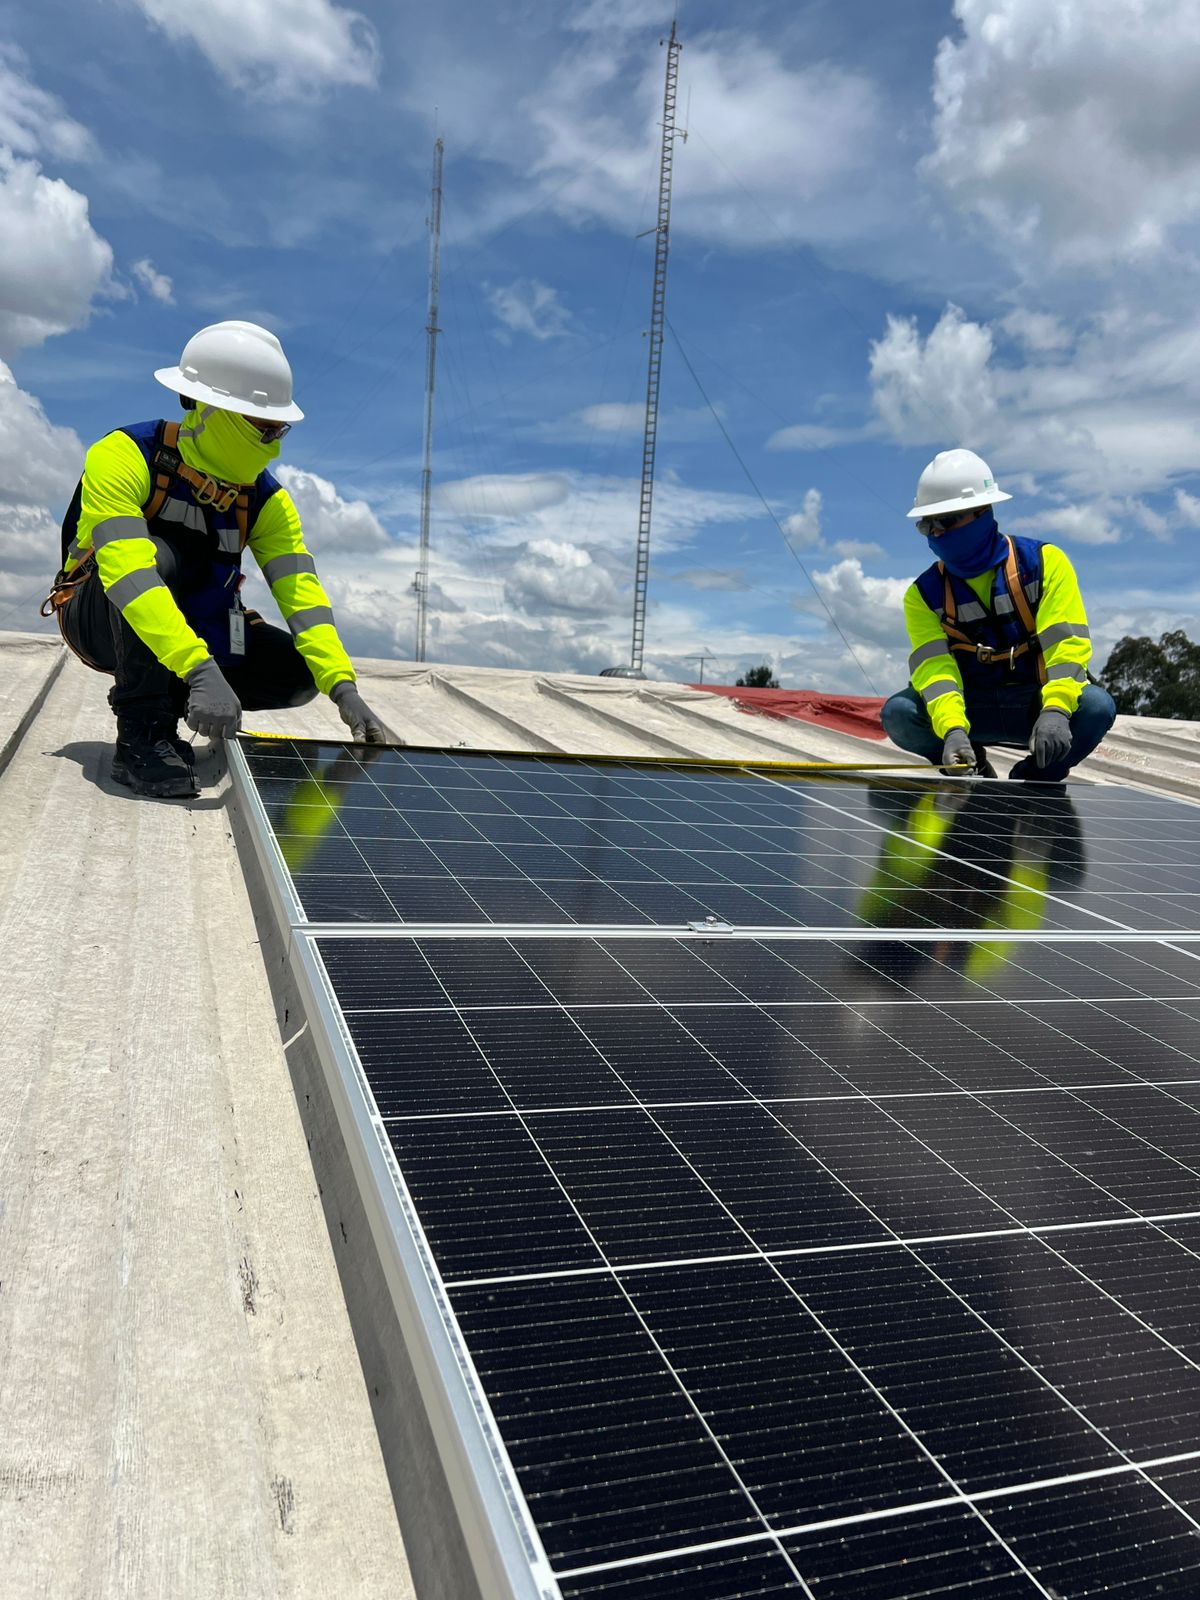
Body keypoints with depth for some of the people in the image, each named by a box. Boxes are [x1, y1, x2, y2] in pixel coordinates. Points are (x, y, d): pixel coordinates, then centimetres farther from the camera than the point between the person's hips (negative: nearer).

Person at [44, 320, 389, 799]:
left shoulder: (265, 500, -10)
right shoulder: (123, 457, -26)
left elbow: (302, 592, -20)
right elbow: (129, 572, -40)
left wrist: (343, 688, -33)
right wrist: (201, 670, -52)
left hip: (199, 625, 5)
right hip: (102, 619, -5)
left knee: (298, 674, -15)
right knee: (157, 554, -36)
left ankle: (171, 701, 8)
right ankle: (141, 729, -27)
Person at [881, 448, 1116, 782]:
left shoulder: (1044, 562, -6)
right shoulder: (923, 594, -2)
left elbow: (1069, 643, -16)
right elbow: (934, 666, -16)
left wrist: (1055, 710, -35)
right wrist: (952, 729, -35)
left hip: (1037, 707, -1)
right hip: (973, 710, 1)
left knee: (1096, 705, -32)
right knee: (898, 712, -26)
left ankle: (1032, 779, -6)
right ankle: (970, 770, 0)